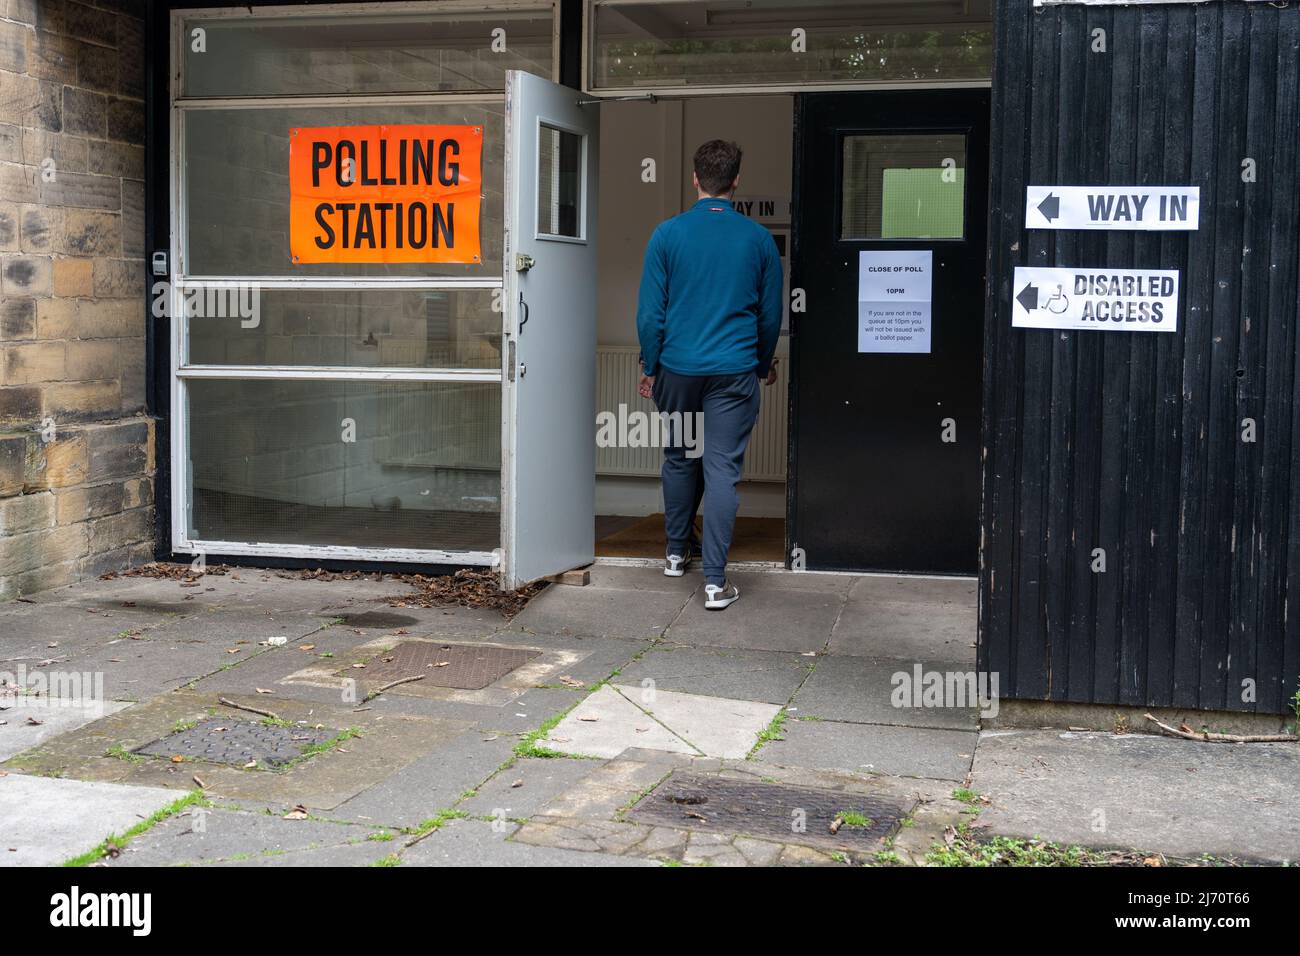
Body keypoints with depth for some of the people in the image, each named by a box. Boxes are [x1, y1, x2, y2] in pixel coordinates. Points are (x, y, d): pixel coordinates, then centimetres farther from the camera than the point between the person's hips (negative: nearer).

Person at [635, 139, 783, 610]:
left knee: (679, 459, 19)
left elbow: (650, 310, -2)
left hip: (678, 368, 1)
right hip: (734, 372, -1)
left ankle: (677, 551, 34)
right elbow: (771, 312, 8)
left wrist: (650, 367, 9)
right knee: (723, 469, -1)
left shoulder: (668, 234, -4)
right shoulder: (758, 239, -1)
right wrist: (764, 364, 24)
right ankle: (715, 580, -3)